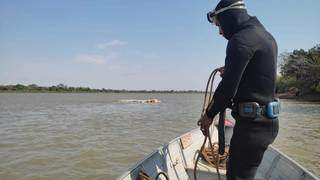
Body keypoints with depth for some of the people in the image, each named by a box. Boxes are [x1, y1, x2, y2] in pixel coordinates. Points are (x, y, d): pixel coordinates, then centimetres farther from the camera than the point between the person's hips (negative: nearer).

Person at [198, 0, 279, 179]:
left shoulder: (241, 39, -15)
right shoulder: (266, 36, 15)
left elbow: (228, 86, -20)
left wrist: (209, 114, -7)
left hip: (252, 123, -10)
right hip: (267, 120, 10)